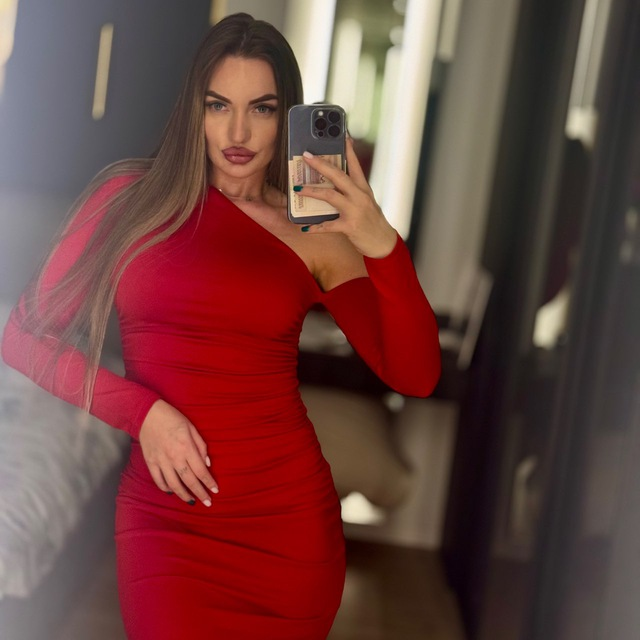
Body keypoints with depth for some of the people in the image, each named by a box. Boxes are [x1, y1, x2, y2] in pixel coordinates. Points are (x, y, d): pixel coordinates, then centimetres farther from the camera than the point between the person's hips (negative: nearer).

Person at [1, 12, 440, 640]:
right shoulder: (130, 198, 0)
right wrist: (145, 411, -10)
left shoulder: (316, 232, 3)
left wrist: (381, 246, -20)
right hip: (166, 520, -1)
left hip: (291, 519, 2)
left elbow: (415, 376, -6)